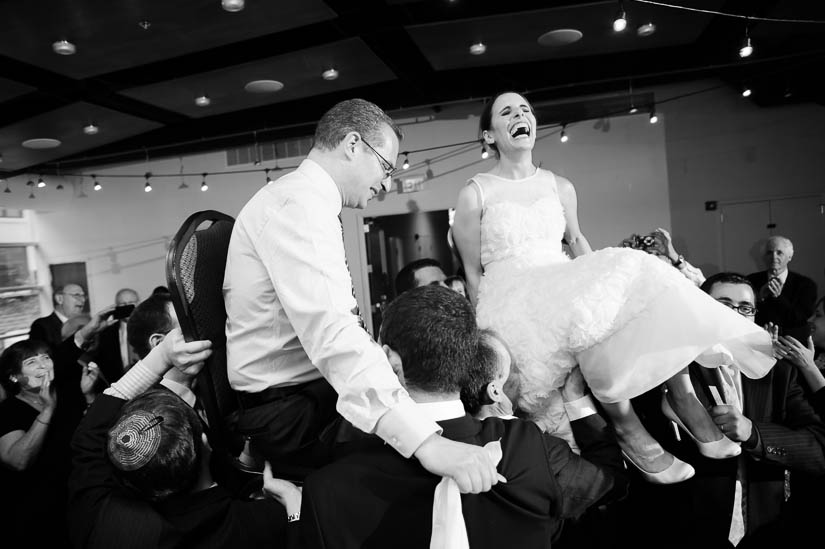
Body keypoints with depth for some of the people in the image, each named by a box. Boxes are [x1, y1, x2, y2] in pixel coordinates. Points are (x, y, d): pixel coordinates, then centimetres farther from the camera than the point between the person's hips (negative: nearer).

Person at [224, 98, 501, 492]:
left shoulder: (303, 201, 15)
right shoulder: (297, 203, -17)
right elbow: (329, 331, -32)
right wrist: (426, 442, -38)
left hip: (316, 389, 10)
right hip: (288, 410, -9)